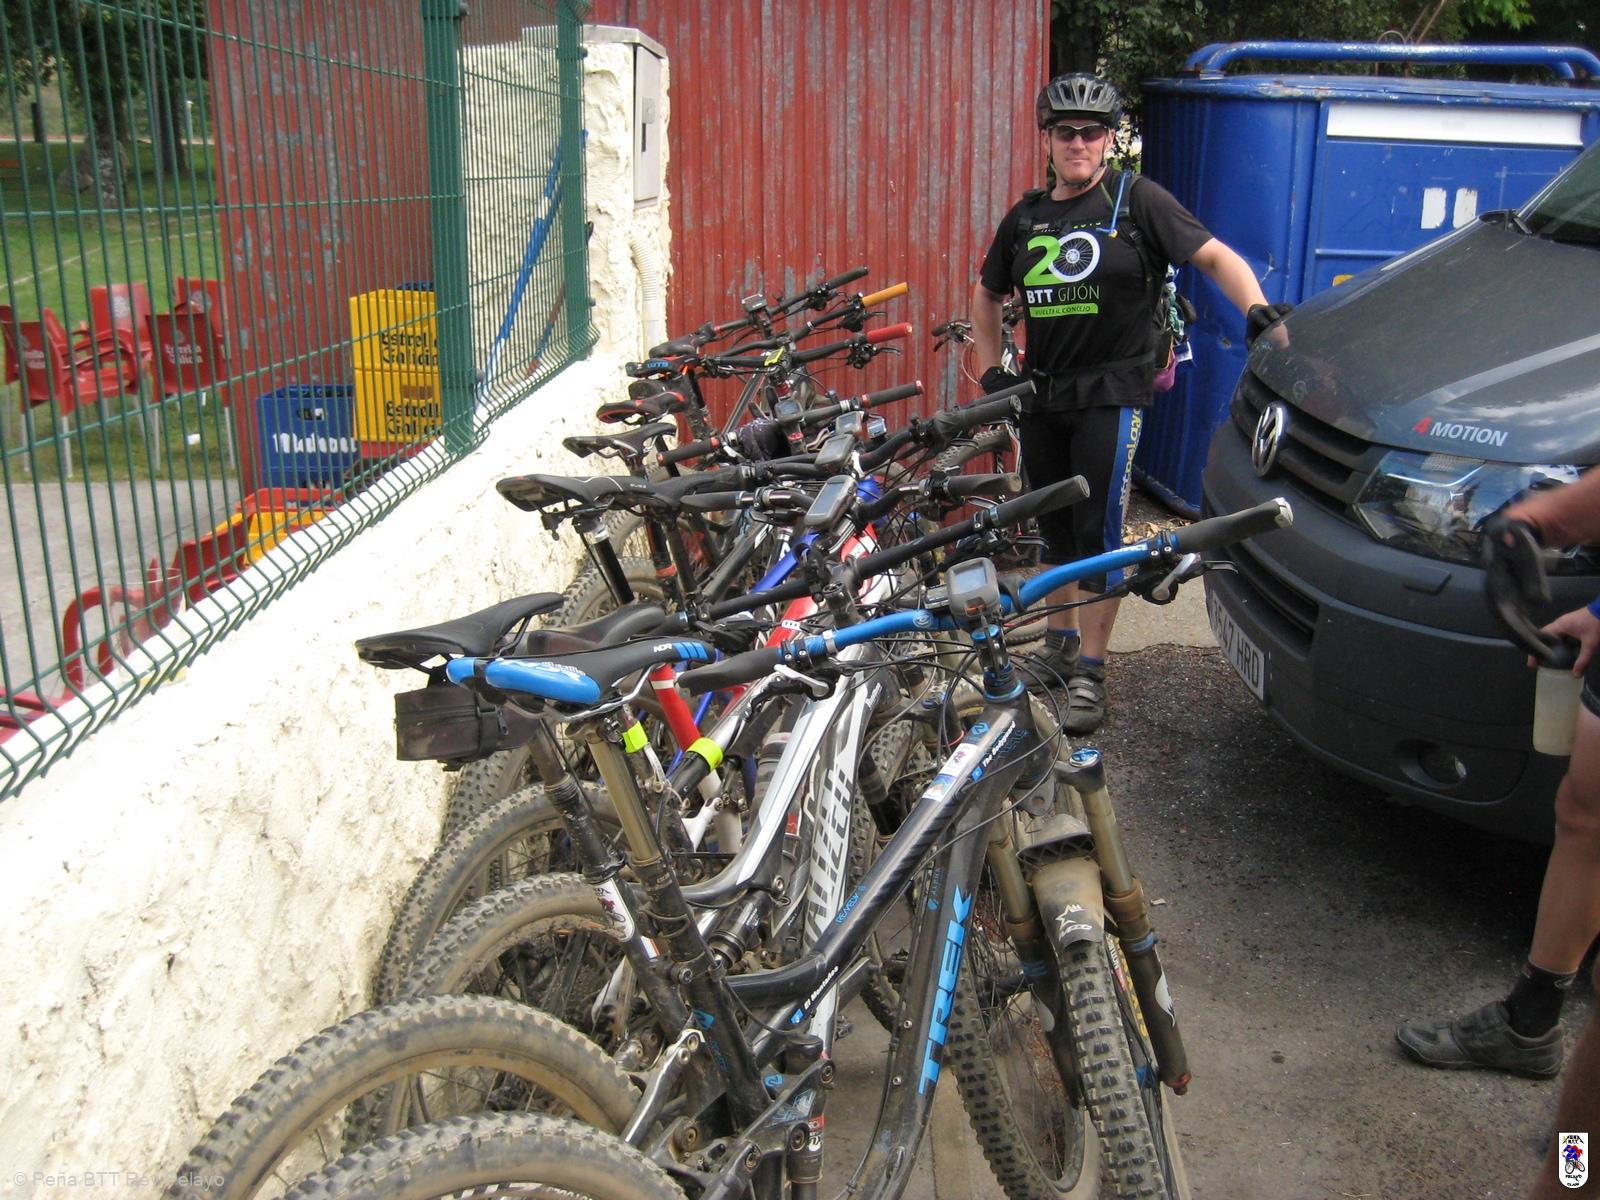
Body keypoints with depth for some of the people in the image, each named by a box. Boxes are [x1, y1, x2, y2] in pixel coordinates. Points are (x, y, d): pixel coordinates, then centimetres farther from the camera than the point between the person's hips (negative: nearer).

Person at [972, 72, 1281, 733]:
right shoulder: (1026, 216, 10)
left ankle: (1090, 668, 4)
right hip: (1042, 396, 5)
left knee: (1098, 531, -6)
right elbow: (986, 294, 21)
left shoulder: (1137, 199, -3)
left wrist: (1258, 308, -24)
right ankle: (1058, 643, 31)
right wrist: (991, 370, 11)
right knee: (1055, 526, 14)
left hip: (1112, 394, -5)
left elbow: (1215, 256, -7)